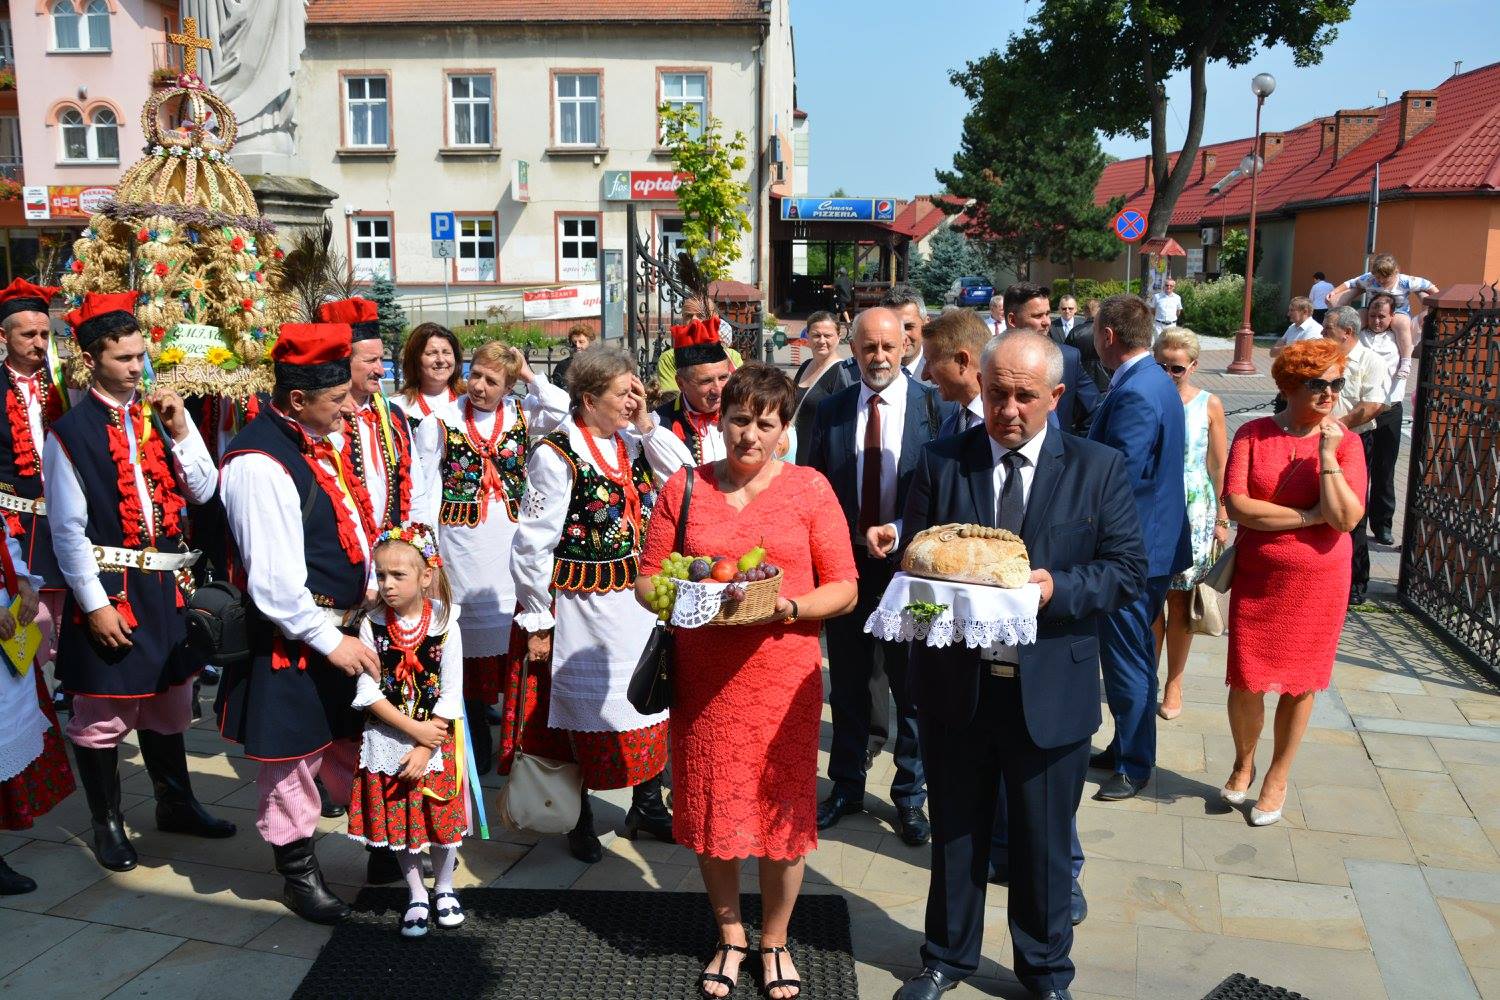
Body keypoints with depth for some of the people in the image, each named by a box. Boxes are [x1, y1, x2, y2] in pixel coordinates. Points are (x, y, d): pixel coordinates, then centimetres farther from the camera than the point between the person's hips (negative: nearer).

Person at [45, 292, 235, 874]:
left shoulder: (158, 416, 6)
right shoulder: (71, 432, -9)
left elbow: (203, 493, 4)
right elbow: (67, 529, -10)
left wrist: (181, 431, -8)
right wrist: (96, 604, -13)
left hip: (166, 584, 6)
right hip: (109, 587, -5)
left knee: (168, 701, 18)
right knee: (103, 712, 5)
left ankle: (175, 803, 35)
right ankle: (107, 823, 24)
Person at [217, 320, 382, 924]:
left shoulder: (314, 442, 5)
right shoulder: (259, 463, -23)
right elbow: (274, 581, -24)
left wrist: (368, 599, 12)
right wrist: (330, 641, -19)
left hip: (341, 627, 8)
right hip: (293, 641, -8)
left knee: (352, 743, 20)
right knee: (293, 758, 10)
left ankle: (380, 846, 36)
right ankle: (298, 873, 28)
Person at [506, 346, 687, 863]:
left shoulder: (632, 443, 4)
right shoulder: (556, 455, -16)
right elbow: (532, 545, -14)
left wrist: (647, 425, -7)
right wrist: (537, 621, -11)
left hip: (636, 600, 6)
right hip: (580, 608, -6)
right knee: (582, 712, 10)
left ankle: (647, 806, 34)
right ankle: (580, 820, 30)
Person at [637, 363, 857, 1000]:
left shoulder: (810, 487, 1)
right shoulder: (684, 487, 4)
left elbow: (844, 588, 0)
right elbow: (646, 581, 5)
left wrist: (790, 607, -18)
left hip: (784, 671, -1)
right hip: (705, 677, 1)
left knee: (785, 805, 7)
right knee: (711, 805, 10)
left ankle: (774, 940, 32)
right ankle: (730, 935, 34)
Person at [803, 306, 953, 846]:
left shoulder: (937, 407, -6)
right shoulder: (830, 410, 2)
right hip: (846, 563, 3)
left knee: (911, 685, 11)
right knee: (848, 684, 16)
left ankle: (910, 795, 28)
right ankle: (847, 786, 33)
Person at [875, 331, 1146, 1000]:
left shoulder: (1098, 468, -3)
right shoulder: (941, 462, 0)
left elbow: (1129, 569, -4)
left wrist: (1059, 588, -21)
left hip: (1050, 691, -1)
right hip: (955, 684, 1)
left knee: (1044, 842, 16)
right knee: (955, 833, 19)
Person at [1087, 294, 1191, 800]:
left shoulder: (1133, 394, -24)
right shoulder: (1157, 382, 10)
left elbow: (1119, 478, -28)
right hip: (1151, 544, 11)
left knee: (1127, 662, 3)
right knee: (1132, 656, 21)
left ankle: (1134, 766, 18)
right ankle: (1126, 747, 35)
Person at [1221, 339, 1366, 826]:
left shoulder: (1345, 442, -4)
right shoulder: (1253, 435, -5)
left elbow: (1347, 518, -14)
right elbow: (1236, 505, -15)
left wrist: (1327, 455, -19)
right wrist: (1311, 516, -14)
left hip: (1318, 581, 0)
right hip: (1257, 578, 0)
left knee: (1301, 681, 12)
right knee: (1247, 681, 4)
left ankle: (1278, 776, 32)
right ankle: (1243, 762, 33)